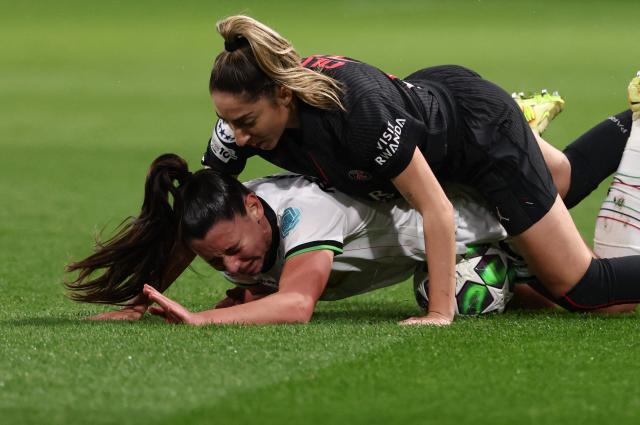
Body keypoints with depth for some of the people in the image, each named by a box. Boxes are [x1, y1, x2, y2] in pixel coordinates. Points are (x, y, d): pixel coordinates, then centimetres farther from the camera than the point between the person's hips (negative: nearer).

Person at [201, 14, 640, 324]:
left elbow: (436, 209, -37)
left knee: (581, 289, 1)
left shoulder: (359, 109, -44)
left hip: (483, 128, -7)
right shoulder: (246, 111, -26)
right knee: (570, 177, 33)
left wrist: (440, 313, -37)